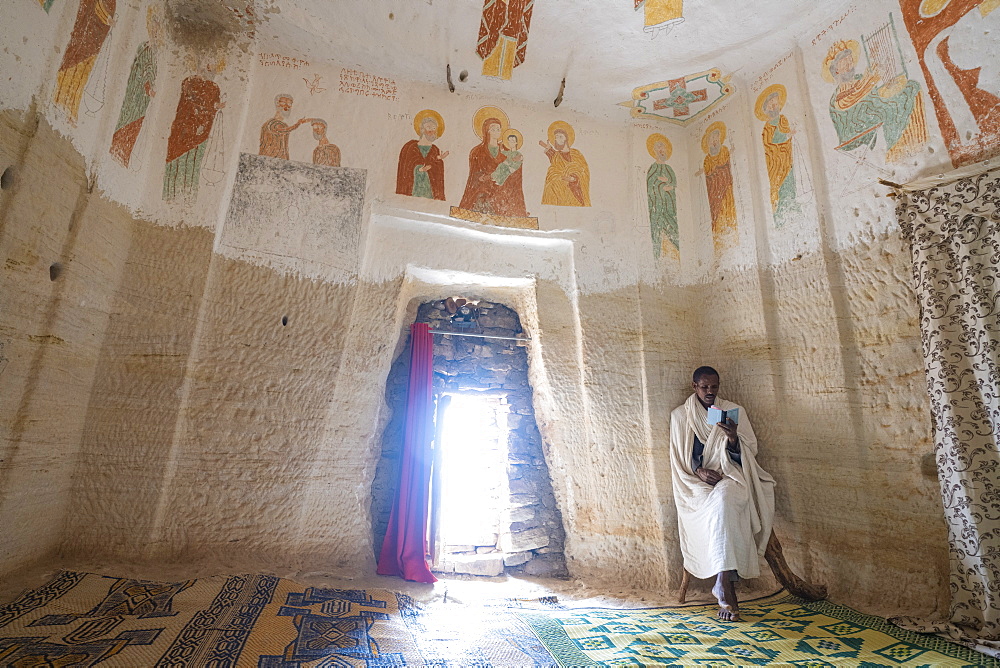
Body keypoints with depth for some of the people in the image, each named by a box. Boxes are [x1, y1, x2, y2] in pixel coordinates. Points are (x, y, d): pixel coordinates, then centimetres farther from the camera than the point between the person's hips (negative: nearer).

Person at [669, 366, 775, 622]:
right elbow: (679, 459, 7)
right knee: (721, 506, -33)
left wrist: (733, 437, -17)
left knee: (723, 499, -35)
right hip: (697, 483, 0)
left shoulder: (734, 410, 9)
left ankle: (723, 583, -31)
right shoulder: (680, 415, 8)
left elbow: (750, 451, 5)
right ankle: (727, 585, -29)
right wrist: (699, 471, -13)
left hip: (730, 477, 0)